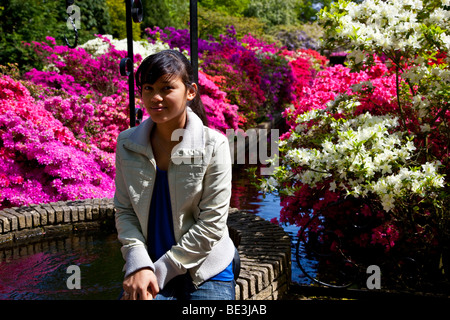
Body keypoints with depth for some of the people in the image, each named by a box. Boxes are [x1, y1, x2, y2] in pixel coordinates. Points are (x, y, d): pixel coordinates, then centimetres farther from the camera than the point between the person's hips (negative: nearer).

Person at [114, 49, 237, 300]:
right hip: (146, 269, 2)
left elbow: (212, 224, -11)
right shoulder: (127, 144, 1)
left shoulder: (213, 145, -10)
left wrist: (160, 270, -12)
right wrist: (139, 265, -13)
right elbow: (124, 211, 2)